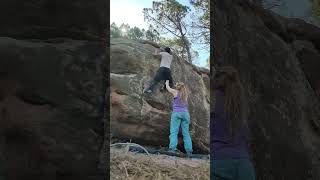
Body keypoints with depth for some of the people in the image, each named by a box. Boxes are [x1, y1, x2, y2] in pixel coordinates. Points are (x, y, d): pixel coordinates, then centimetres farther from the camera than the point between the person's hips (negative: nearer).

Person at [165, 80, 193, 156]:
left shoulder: (176, 92, 7)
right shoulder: (185, 94, 18)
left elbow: (168, 88, 23)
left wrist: (167, 83, 44)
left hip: (176, 113, -4)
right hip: (185, 113, 4)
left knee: (174, 131, -11)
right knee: (186, 133, 2)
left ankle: (172, 147, -27)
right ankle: (189, 150, -5)